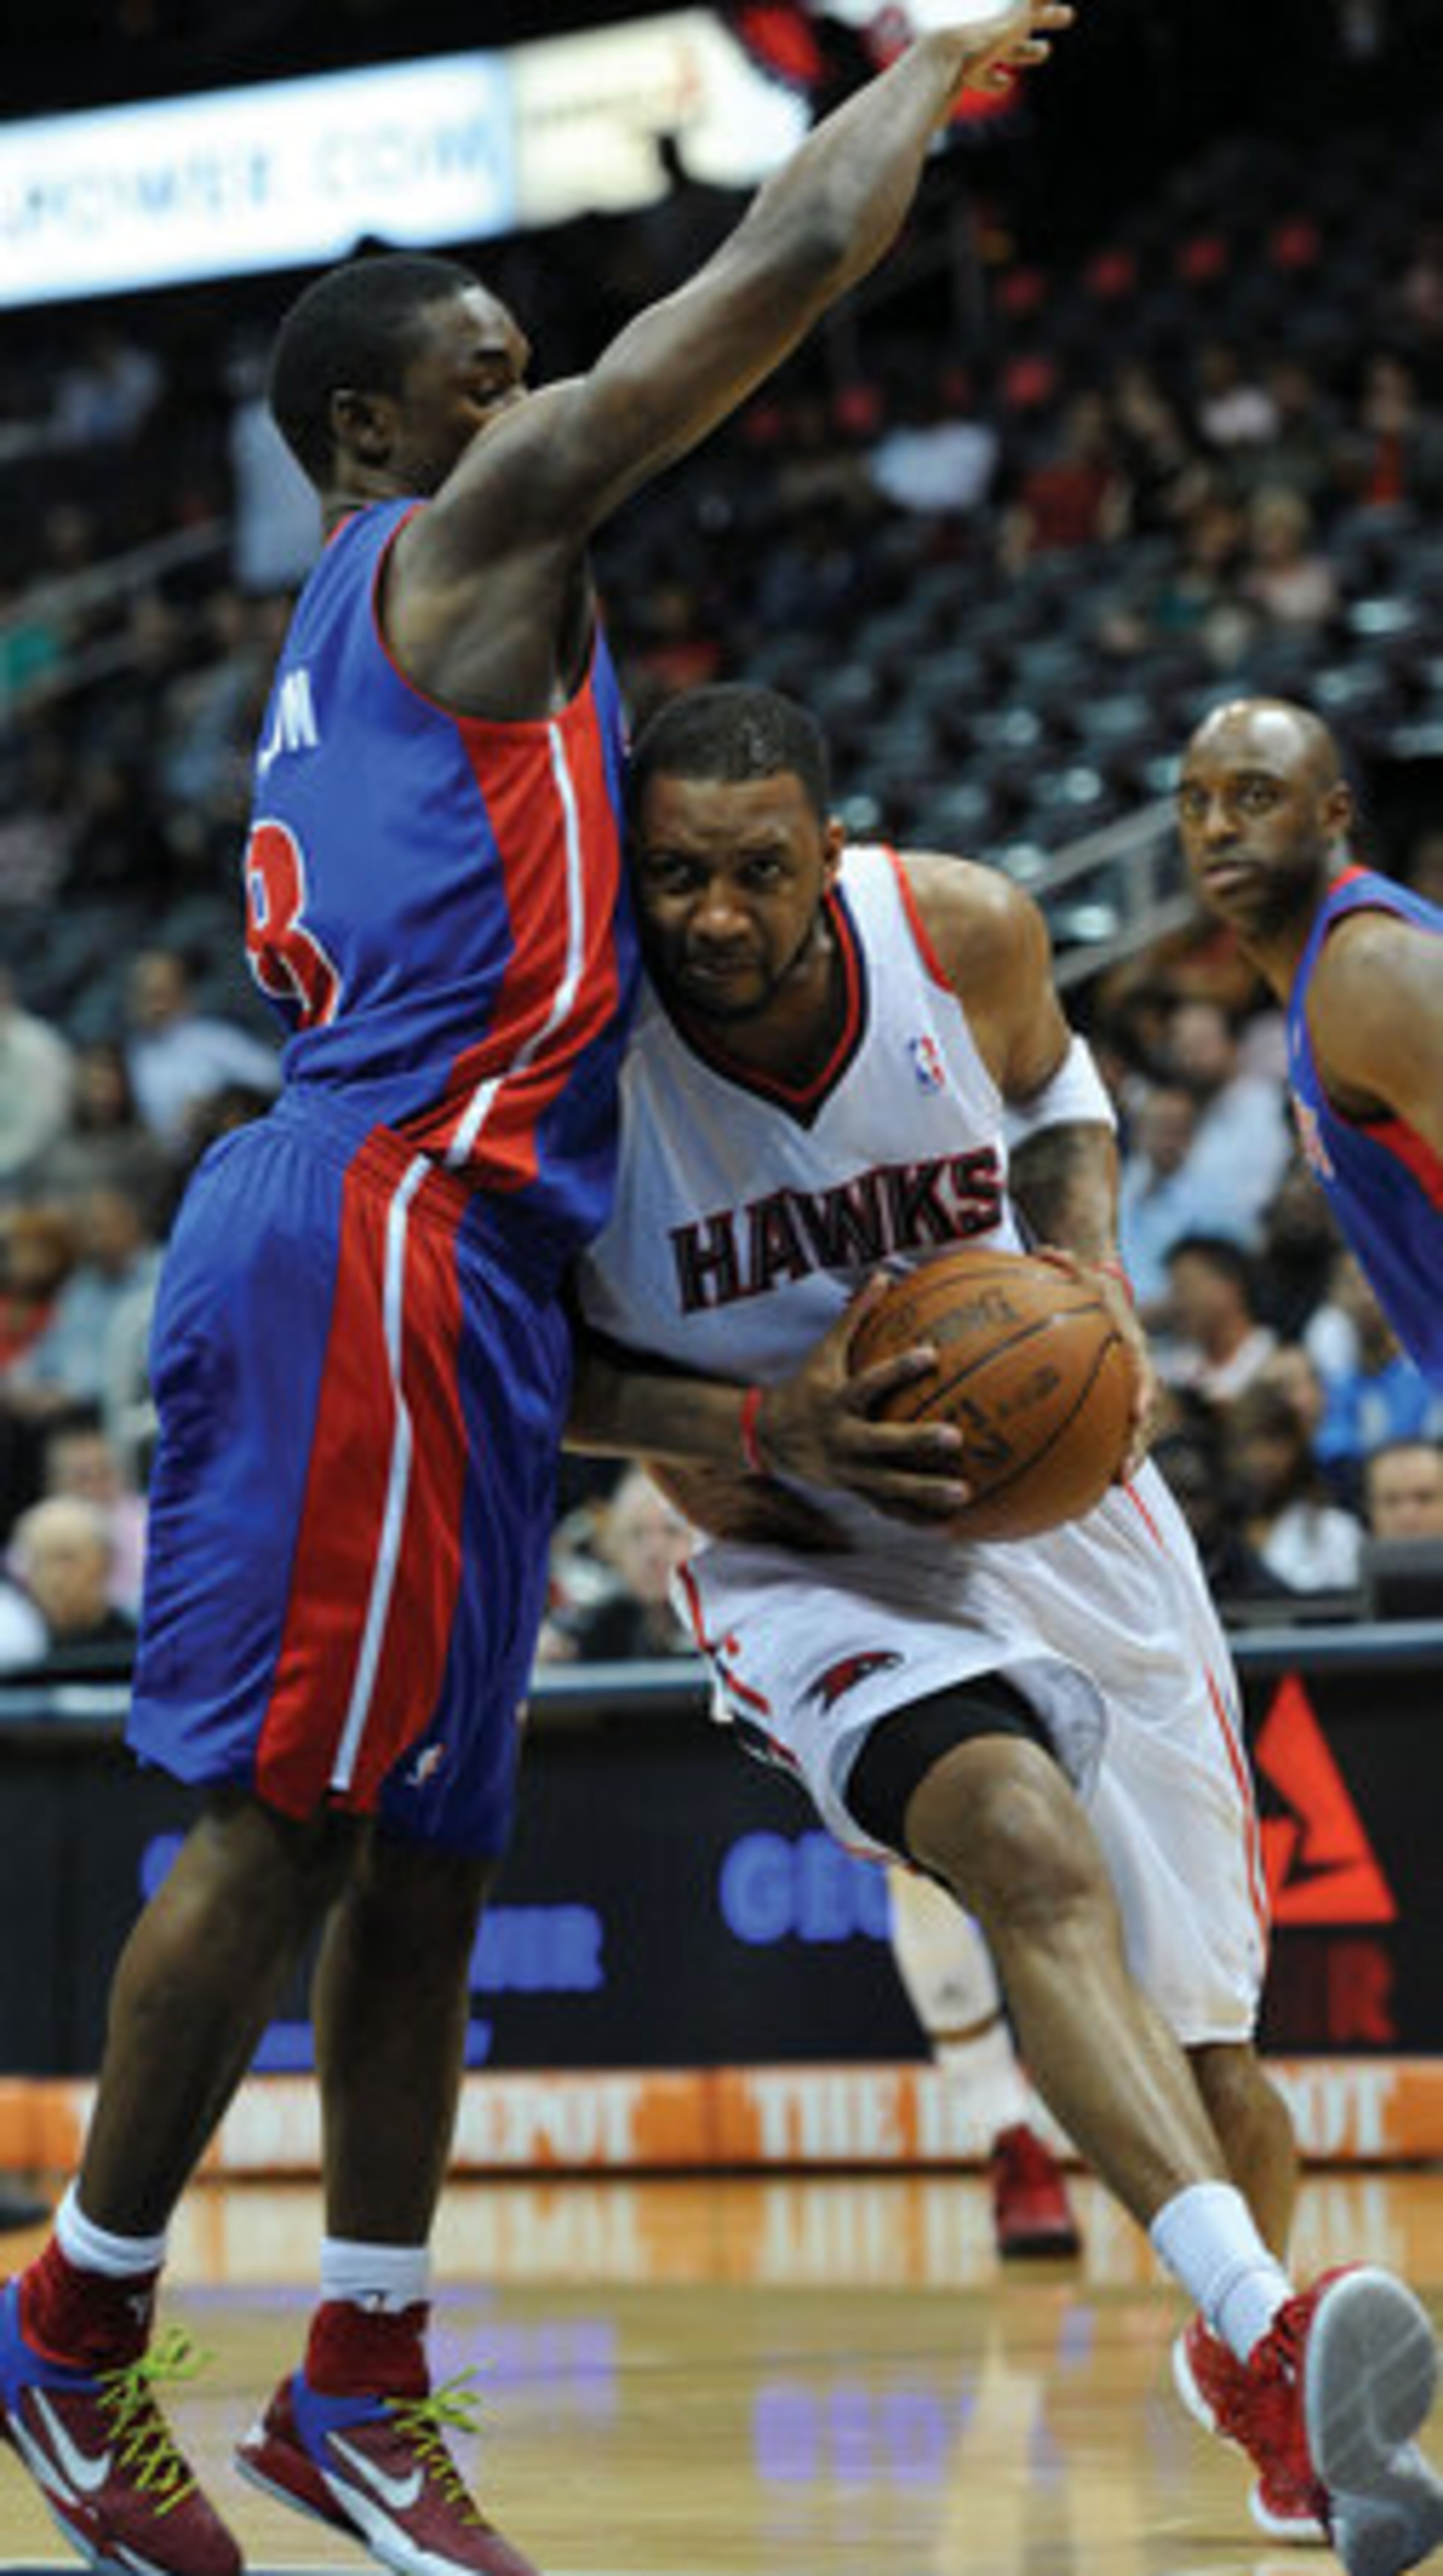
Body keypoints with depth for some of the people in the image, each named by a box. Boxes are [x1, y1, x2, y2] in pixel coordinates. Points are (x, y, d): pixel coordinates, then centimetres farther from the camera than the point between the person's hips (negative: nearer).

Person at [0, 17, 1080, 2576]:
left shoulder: (363, 634, 26)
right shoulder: (470, 529, -1)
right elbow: (795, 252, -4)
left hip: (448, 1258, 10)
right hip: (379, 1236, -10)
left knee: (425, 1834, 9)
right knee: (289, 1811, -7)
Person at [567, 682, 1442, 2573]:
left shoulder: (964, 933, -14)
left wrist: (1094, 1262, -10)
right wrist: (759, 1435, -24)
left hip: (1057, 1511, 3)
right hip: (814, 1570, -3)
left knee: (1215, 2082, 7)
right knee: (1032, 1852, -36)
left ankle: (1255, 2392, 39)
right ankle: (1265, 2335, -50)